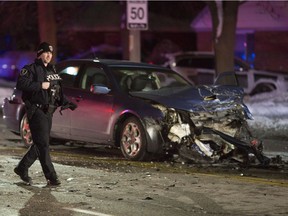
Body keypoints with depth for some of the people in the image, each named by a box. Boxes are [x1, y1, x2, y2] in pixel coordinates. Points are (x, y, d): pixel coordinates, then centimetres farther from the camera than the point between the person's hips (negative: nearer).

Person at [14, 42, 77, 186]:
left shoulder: (51, 70, 19)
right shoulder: (31, 69, -5)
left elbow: (58, 91, 25)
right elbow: (20, 84, -20)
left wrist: (67, 103, 12)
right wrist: (40, 86, -20)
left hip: (48, 112, 8)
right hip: (36, 111, -8)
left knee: (40, 144, 11)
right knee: (43, 144, -10)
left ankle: (22, 168, 25)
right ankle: (51, 177, -12)